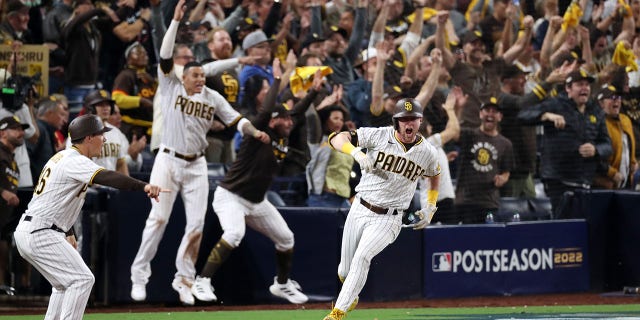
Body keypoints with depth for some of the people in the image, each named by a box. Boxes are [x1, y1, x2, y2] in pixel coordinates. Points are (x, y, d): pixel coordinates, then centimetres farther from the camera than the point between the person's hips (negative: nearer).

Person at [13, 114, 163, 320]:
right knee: (82, 279, -13)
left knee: (64, 283, 21)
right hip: (40, 234, -11)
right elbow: (105, 177, -33)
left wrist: (67, 232, 29)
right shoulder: (75, 161, -15)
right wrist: (143, 186, -45)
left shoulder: (62, 157, 18)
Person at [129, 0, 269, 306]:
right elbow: (165, 56, -11)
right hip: (169, 162, -3)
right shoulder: (171, 87, -2)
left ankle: (184, 278, 12)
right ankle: (139, 275, -3)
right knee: (158, 218, -10)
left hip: (196, 166, 3)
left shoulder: (212, 97, 7)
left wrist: (253, 131, -15)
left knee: (196, 224, -1)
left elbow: (235, 118, 5)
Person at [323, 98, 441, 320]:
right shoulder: (380, 136, -8)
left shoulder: (427, 152, -1)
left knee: (361, 258, -26)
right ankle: (351, 297, 44)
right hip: (360, 210, 1)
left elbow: (435, 174, 22)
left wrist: (430, 208, 16)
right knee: (345, 271, 9)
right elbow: (337, 138, -14)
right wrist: (358, 153, -32)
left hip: (388, 219, -1)